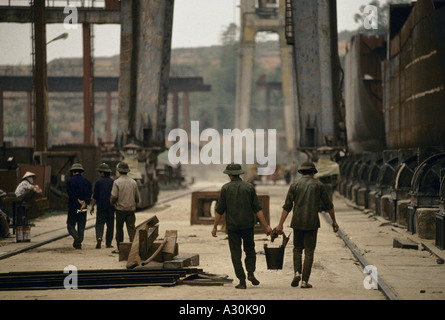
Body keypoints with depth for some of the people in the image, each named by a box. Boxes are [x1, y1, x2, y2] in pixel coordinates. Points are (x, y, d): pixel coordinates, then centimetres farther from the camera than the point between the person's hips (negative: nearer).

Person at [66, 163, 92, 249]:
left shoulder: (69, 181, -4)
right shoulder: (87, 181, 7)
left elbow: (70, 193, -13)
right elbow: (89, 194, -3)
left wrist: (78, 201, -11)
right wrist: (84, 203, -12)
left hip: (72, 207, -3)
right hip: (83, 209, 3)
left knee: (70, 225, 6)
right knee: (81, 226, 10)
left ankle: (75, 236, -20)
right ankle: (79, 243, 6)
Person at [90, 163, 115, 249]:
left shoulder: (98, 181, -4)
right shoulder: (113, 181, 3)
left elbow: (95, 196, -4)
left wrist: (92, 206, 4)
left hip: (101, 206, -2)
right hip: (111, 207, 2)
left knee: (99, 224, 1)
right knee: (110, 225, 8)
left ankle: (99, 238, -23)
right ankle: (108, 243, 10)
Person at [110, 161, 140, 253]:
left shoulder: (117, 182, -7)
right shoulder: (133, 182, 5)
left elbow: (114, 196, -12)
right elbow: (137, 198, 9)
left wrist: (111, 202, 8)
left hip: (120, 209, -3)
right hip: (131, 209, 3)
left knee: (119, 229, 8)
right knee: (131, 228, 0)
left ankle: (119, 248, 14)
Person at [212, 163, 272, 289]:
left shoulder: (225, 188, -4)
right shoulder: (249, 187, -1)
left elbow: (220, 210, -3)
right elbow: (257, 209, -4)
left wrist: (215, 227, 6)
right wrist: (265, 226, -2)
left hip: (232, 226, -1)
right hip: (248, 225, 1)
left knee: (236, 254, 4)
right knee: (250, 250, 17)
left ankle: (242, 281, -1)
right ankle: (251, 273, -2)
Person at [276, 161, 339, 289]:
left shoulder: (295, 185, 3)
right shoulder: (318, 185, 3)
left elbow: (287, 206, -1)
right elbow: (328, 205, 6)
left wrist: (280, 224, 0)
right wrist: (334, 221, 17)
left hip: (297, 222, 1)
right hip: (312, 223, -1)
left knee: (297, 248, 17)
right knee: (309, 251, 4)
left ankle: (297, 272, -4)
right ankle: (305, 280, -1)